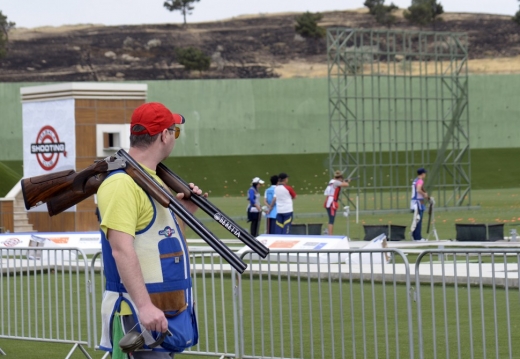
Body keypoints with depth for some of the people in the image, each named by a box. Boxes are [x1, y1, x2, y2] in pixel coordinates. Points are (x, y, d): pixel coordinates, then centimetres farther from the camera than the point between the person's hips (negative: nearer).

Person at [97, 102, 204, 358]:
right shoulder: (123, 183, -15)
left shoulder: (154, 178, 16)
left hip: (164, 312, 10)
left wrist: (184, 212, 7)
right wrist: (144, 306, -30)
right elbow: (122, 250, -24)